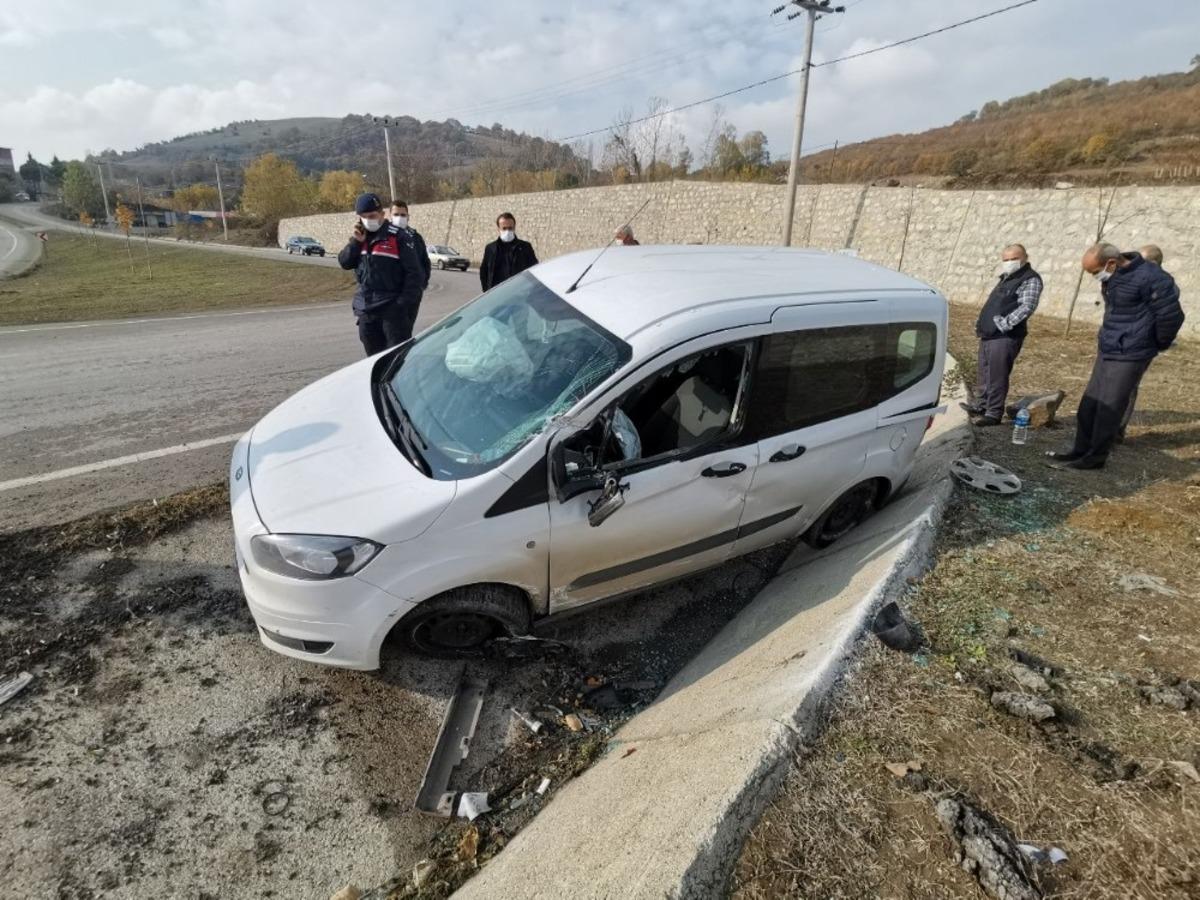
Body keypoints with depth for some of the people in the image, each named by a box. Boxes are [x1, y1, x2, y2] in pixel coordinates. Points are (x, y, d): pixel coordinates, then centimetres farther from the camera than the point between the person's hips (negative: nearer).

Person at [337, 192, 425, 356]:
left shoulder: (397, 237, -7)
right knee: (374, 356, 14)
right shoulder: (360, 237, 13)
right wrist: (356, 242, -5)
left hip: (392, 310, -6)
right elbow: (344, 262, 9)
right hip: (366, 311, 6)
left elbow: (414, 273, -10)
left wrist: (404, 303, -14)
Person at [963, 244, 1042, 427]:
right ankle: (981, 405, 27)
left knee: (997, 376, -7)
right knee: (984, 373, 16)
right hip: (989, 334, 9)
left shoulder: (1030, 279, -7)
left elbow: (1027, 307, -20)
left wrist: (1003, 324, -25)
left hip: (1005, 337, -9)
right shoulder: (1006, 278, 22)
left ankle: (994, 414, -2)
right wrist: (981, 324, 17)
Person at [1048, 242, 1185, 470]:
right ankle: (1081, 450, 22)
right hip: (1106, 351, 8)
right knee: (1089, 404, 12)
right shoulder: (1112, 278, 6)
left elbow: (1171, 315, -14)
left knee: (1109, 408, -4)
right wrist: (1109, 338, 16)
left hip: (1129, 355, -8)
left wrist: (1158, 345, -1)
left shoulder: (1150, 278, -19)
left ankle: (1096, 457, 5)